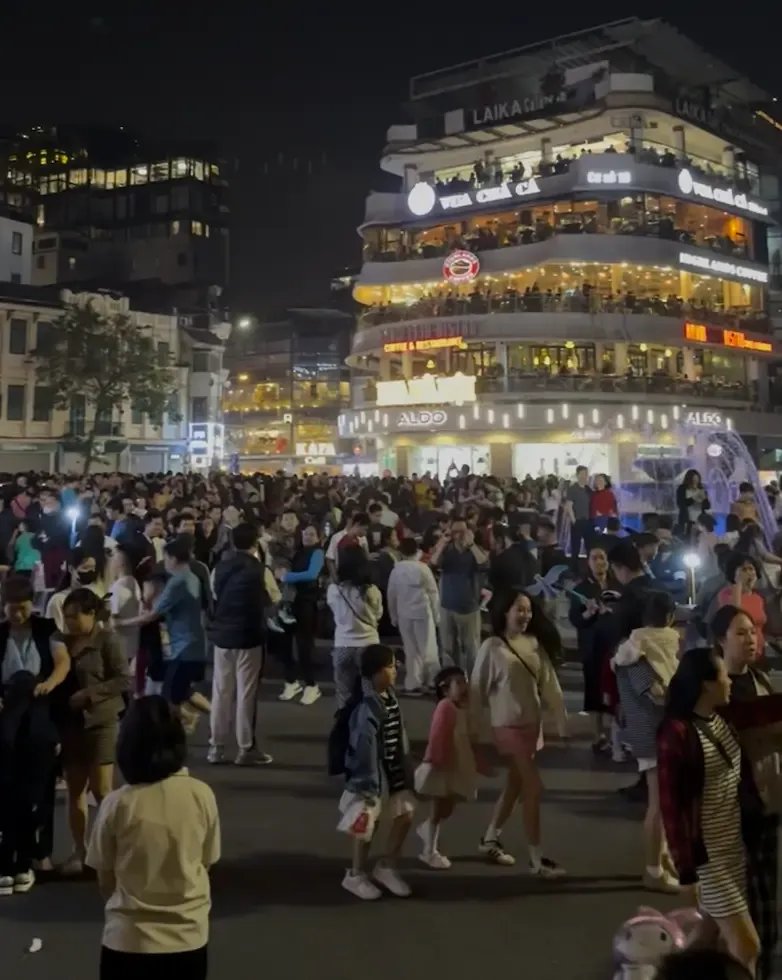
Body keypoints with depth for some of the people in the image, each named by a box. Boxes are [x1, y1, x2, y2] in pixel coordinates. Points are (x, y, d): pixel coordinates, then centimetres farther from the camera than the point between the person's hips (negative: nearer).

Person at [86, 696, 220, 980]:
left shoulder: (117, 804, -14)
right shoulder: (202, 796, -10)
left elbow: (105, 880, -2)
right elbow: (206, 863, 3)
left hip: (128, 938, -1)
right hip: (188, 936, 1)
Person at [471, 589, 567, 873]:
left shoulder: (534, 643, 2)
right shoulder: (492, 647, -14)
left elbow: (549, 682, 4)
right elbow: (478, 690, -9)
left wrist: (561, 719, 3)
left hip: (532, 722, 6)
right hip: (508, 725, -6)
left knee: (515, 784, 17)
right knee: (533, 787, -6)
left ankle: (490, 840, 35)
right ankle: (536, 859, 5)